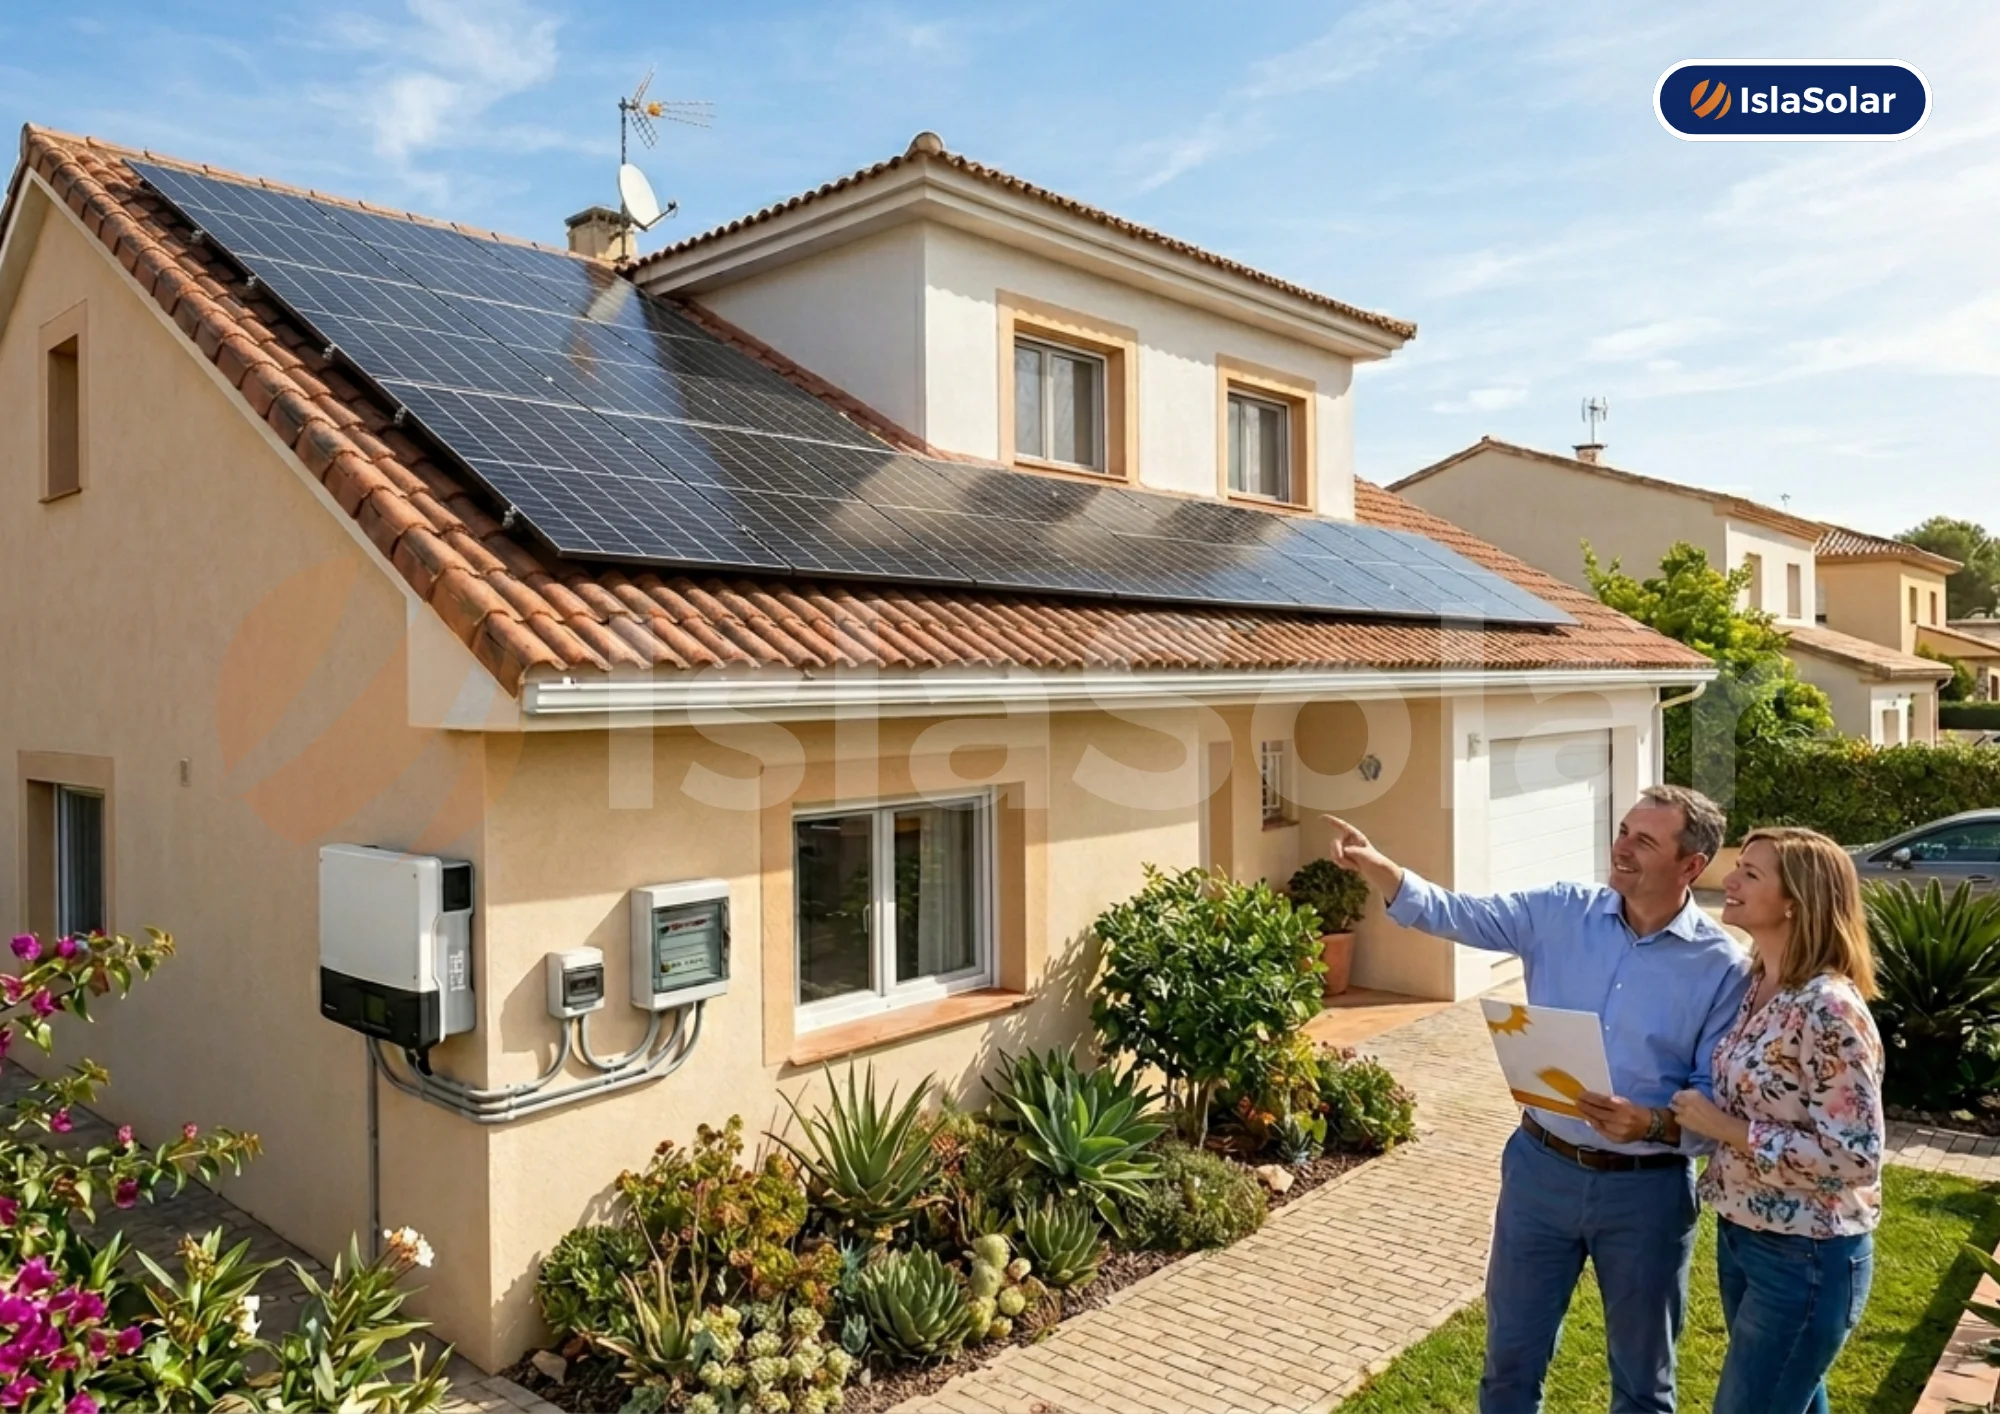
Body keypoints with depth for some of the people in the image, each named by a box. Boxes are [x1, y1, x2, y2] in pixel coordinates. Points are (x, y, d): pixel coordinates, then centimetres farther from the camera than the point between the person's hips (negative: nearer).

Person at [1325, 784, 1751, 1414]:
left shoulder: (1723, 966, -11)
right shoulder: (1561, 912, -4)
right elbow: (1452, 913, -8)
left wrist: (1652, 1124, -29)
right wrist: (1374, 865, -24)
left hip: (1646, 1189, -2)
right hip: (1541, 1168, 2)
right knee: (1511, 1355, 18)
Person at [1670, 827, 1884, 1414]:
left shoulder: (1828, 1008, -24)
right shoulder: (1756, 986, 1)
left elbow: (1855, 1157, -25)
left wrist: (1726, 1130, -22)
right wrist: (1692, 1115, 0)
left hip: (1805, 1257, -8)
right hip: (1741, 1236, 8)